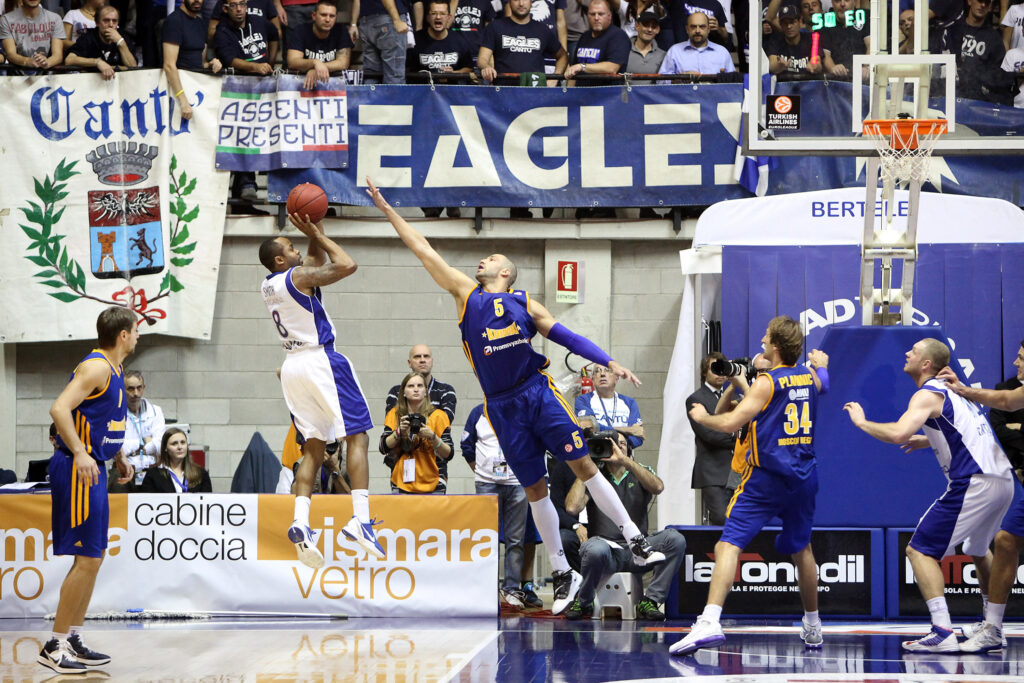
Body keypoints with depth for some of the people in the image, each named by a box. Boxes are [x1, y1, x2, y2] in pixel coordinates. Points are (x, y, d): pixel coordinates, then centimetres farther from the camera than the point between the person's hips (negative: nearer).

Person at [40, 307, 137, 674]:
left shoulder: (113, 369, 17)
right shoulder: (96, 367, -15)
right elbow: (59, 409, -27)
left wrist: (118, 458, 27)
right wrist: (80, 454, -34)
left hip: (92, 468, 10)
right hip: (79, 469, -10)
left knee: (93, 558, 13)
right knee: (87, 559, -10)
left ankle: (73, 640, 19)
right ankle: (55, 646, -7)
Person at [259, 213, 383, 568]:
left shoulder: (269, 285, 14)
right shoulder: (298, 277, -11)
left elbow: (319, 262, 28)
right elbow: (346, 265, -13)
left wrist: (315, 235, 15)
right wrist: (318, 235, -4)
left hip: (292, 366, 8)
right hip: (321, 360, -8)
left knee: (313, 447, 8)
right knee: (357, 436, -7)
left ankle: (300, 522, -9)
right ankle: (360, 519, -21)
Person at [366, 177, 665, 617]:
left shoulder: (525, 304, 12)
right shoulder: (466, 294, 11)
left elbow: (566, 336, 10)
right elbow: (422, 250, 12)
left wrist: (609, 363, -1)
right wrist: (387, 210, 12)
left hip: (539, 394, 0)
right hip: (502, 407, 1)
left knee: (583, 466, -5)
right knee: (534, 489, 3)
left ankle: (635, 541, 1)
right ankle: (562, 573, 11)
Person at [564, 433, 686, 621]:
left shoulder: (639, 474, 16)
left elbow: (657, 487, -10)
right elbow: (572, 507, -8)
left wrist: (625, 460, -14)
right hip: (606, 545, -2)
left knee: (675, 538, -24)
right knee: (596, 549, -39)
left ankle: (649, 601, -17)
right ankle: (583, 602, -9)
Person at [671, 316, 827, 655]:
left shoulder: (767, 382, -11)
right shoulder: (809, 377, 9)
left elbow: (732, 422, -16)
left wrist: (702, 417, 2)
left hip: (766, 477, -7)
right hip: (804, 475, 7)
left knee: (729, 545, -13)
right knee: (801, 548, 25)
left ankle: (710, 621, -31)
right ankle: (812, 627, 35)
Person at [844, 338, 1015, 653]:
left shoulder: (928, 395, -8)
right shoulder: (951, 390, 20)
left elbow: (898, 433, -24)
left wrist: (862, 422, -8)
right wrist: (925, 441, 30)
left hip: (974, 483, -9)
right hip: (1003, 480, 9)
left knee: (920, 550, -6)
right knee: (978, 551, 31)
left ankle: (942, 633, -17)